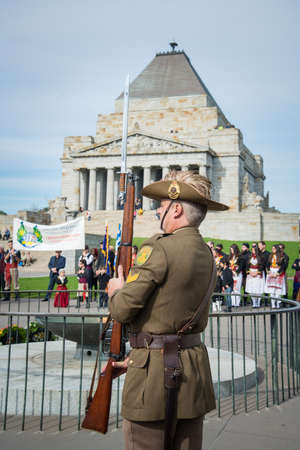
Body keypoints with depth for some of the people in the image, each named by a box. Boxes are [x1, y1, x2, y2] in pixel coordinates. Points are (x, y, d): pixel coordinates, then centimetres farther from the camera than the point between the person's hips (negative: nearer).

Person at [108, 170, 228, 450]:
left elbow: (122, 310, -17)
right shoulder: (206, 254, 11)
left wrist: (115, 291, 7)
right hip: (195, 367, 8)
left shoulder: (158, 249, -16)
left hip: (155, 371, -8)